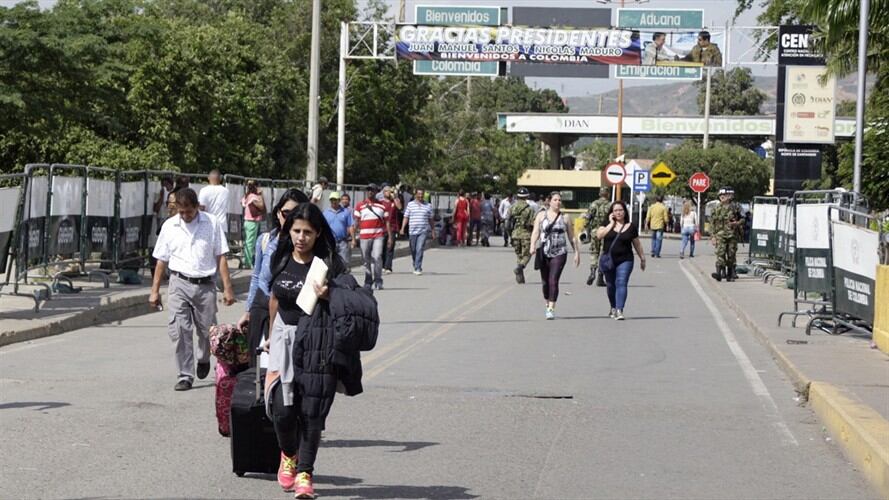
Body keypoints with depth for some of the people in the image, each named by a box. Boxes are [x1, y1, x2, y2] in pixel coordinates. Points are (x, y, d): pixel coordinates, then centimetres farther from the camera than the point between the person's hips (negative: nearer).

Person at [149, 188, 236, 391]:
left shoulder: (212, 224, 1)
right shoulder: (169, 226, 5)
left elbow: (220, 258, 3)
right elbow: (161, 260, 11)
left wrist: (227, 288, -2)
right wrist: (154, 290, 9)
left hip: (205, 285, 0)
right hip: (179, 284, 0)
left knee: (207, 330, 8)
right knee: (179, 330, -11)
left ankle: (203, 359, 40)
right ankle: (185, 375, -5)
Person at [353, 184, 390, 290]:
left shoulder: (382, 206, 9)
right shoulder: (360, 206, 10)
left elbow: (387, 222, 11)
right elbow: (356, 222, 9)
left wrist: (390, 237, 4)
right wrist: (354, 238, 3)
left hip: (378, 236, -1)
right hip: (364, 236, 2)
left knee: (377, 257, -15)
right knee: (366, 260, 6)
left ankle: (378, 281, -7)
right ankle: (368, 281, 17)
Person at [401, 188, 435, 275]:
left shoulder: (428, 206, 9)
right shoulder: (410, 204, 8)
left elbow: (431, 220, 14)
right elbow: (406, 217, 5)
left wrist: (433, 231, 14)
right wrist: (402, 228, -5)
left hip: (423, 231, -1)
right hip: (412, 231, 1)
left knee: (420, 249, -14)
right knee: (413, 250, 9)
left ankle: (418, 268, -16)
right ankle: (416, 267, 26)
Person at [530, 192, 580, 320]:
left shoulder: (565, 218, 8)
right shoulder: (541, 215, 8)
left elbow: (572, 237, 11)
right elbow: (535, 232, 1)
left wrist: (576, 252, 9)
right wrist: (533, 246, -15)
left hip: (559, 253, -2)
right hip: (544, 253, 2)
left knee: (553, 281, -13)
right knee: (545, 281, 9)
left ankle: (551, 309, -15)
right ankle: (547, 305, 28)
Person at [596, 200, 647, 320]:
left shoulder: (630, 226, 4)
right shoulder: (606, 224, 5)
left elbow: (636, 244, 11)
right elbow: (599, 235, -14)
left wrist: (642, 258, 14)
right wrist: (611, 223, -10)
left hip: (625, 260, -2)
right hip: (608, 260, 2)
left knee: (621, 284, -14)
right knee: (611, 285, 13)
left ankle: (619, 310, -21)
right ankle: (613, 308, 33)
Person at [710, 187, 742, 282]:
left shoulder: (735, 208, 6)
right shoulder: (716, 209, 6)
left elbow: (742, 219, 15)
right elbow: (712, 223, 7)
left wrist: (737, 223, -8)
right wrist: (712, 236, 0)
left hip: (732, 235, 1)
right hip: (720, 235, -1)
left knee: (731, 255, 5)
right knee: (720, 253, -15)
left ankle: (730, 274, 14)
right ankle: (719, 272, -24)